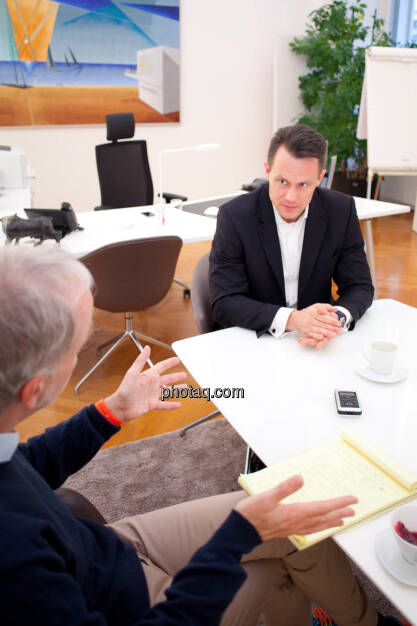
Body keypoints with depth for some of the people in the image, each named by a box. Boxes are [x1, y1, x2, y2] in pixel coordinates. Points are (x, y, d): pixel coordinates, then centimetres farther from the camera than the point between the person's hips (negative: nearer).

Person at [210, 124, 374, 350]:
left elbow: (360, 287, -1)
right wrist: (290, 319, -29)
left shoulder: (341, 210, -6)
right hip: (252, 341, -3)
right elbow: (224, 303, -15)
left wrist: (337, 317, -24)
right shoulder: (234, 216, -13)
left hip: (316, 345, 3)